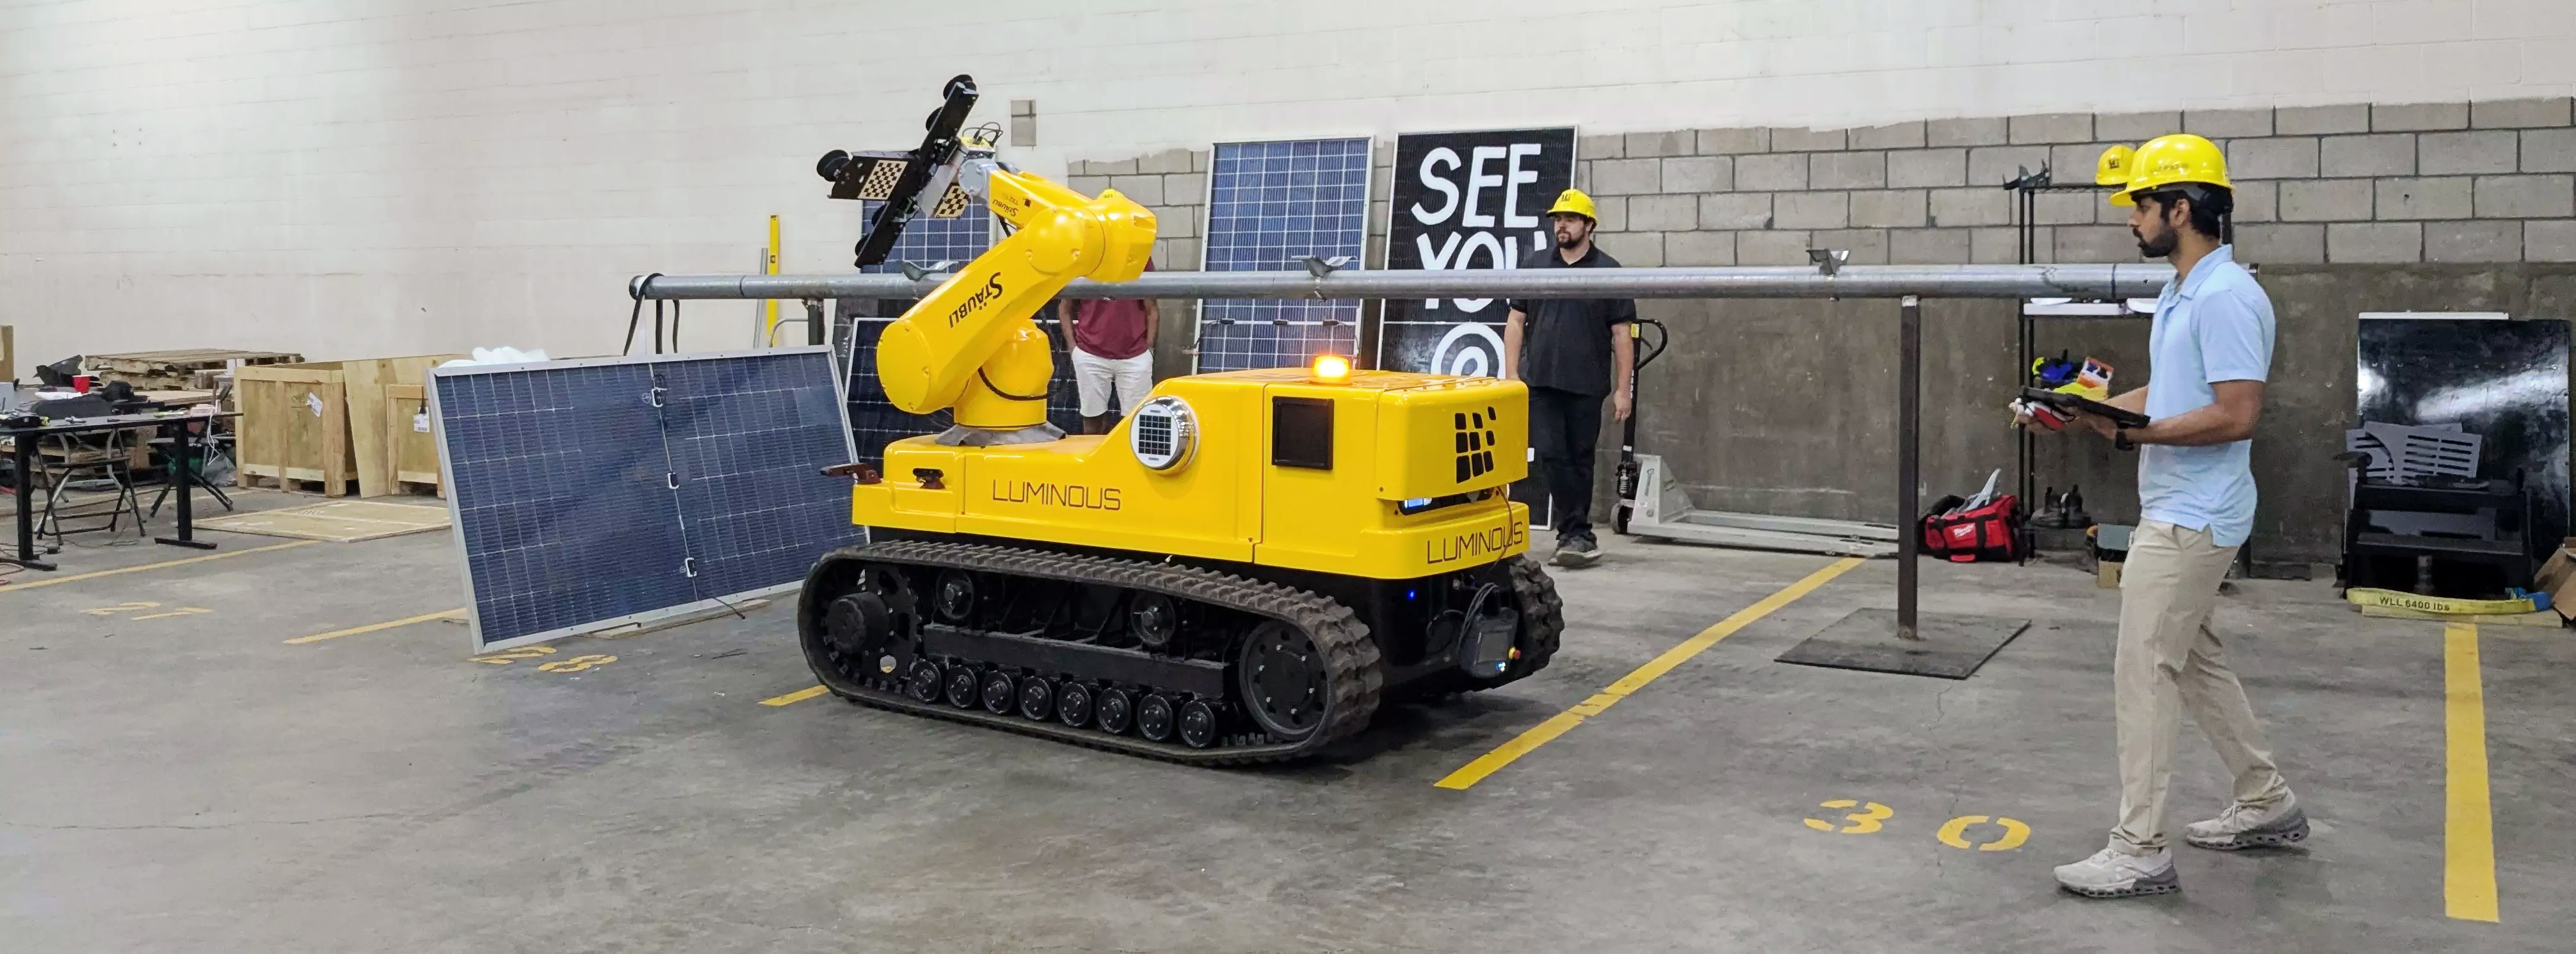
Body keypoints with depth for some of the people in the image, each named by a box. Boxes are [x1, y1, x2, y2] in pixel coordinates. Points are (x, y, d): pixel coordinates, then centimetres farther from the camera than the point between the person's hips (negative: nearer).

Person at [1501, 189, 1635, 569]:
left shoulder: (1608, 270, 3)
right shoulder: (1533, 265, 9)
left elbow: (1621, 334, 2)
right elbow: (1516, 321, 10)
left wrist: (1622, 389, -3)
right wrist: (1511, 374, 2)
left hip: (1587, 385, -1)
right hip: (1541, 382, 2)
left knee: (1579, 459, 5)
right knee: (1552, 456, -7)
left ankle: (1573, 534, 13)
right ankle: (1578, 534, -3)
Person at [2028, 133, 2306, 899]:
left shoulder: (2226, 297, -20)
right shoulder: (2182, 292, 12)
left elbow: (2236, 414, -24)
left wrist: (2131, 433, -23)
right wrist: (2088, 409, 7)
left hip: (2192, 519, -11)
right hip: (2173, 511, 11)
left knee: (2145, 672, -7)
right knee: (2192, 660, 20)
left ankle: (2140, 851, 0)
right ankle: (2268, 805, 34)